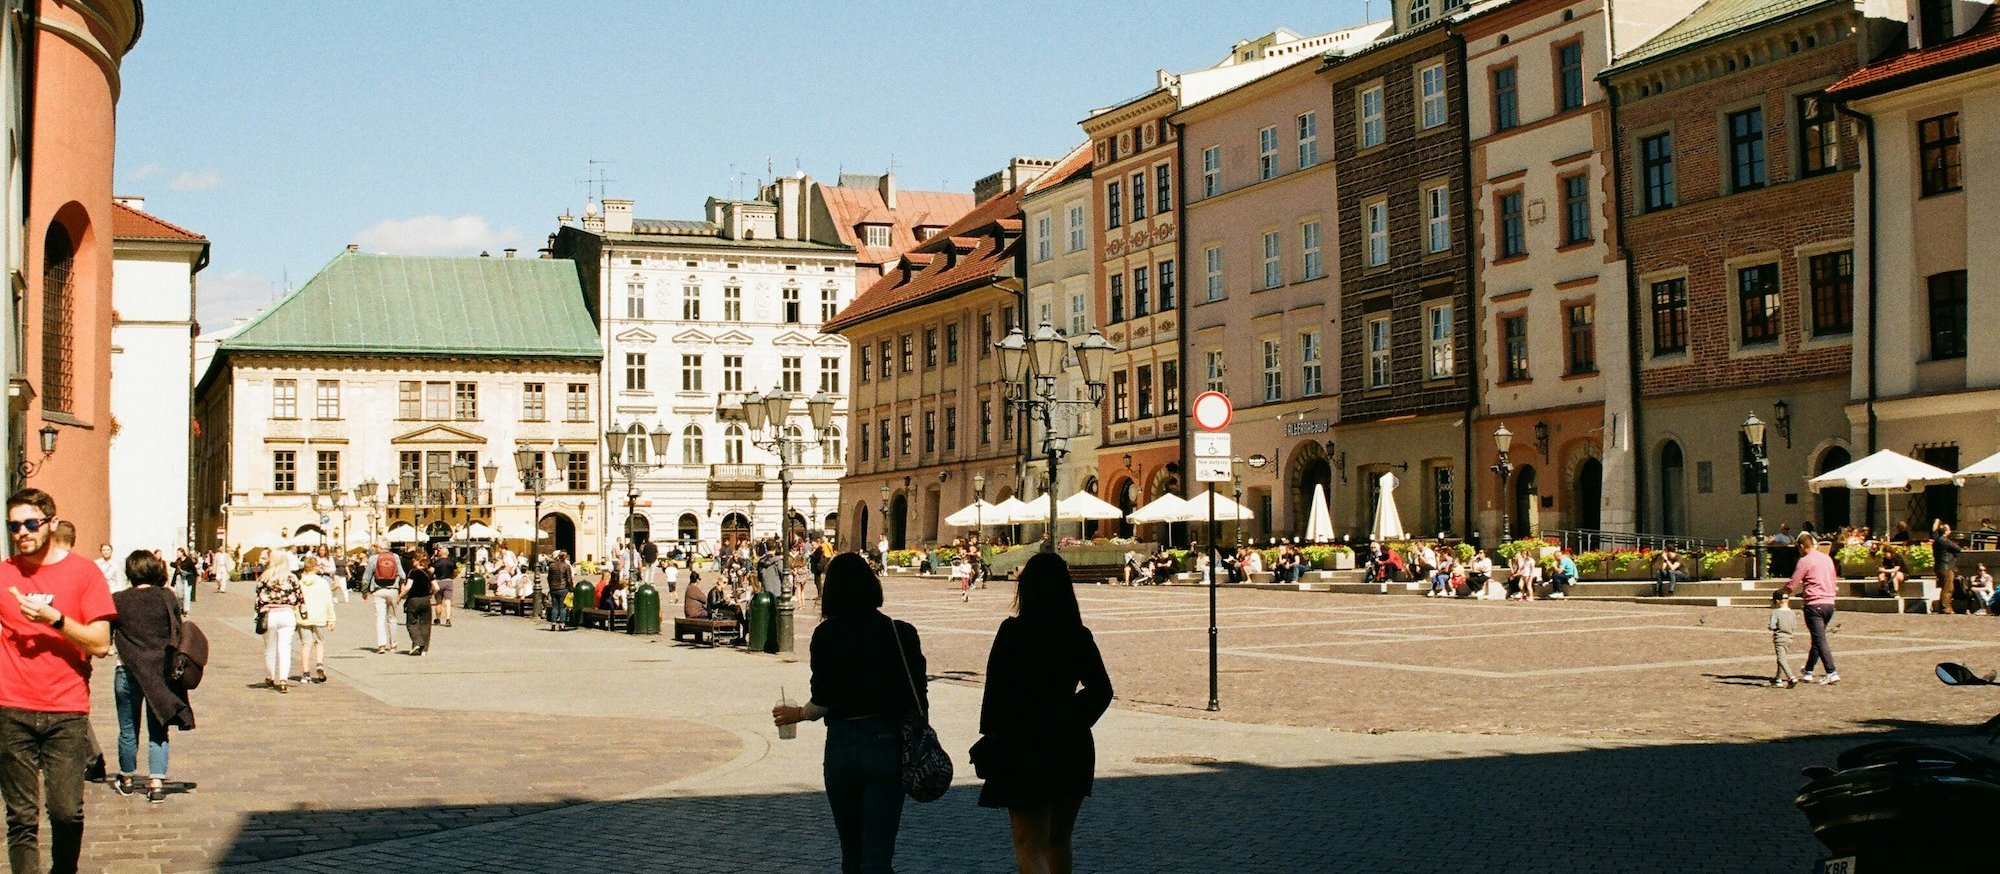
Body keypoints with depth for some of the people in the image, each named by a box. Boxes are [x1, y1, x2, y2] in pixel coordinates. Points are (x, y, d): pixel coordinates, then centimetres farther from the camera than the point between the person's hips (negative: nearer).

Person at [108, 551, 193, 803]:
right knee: (158, 731, 5)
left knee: (128, 730, 14)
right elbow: (177, 636, 3)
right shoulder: (167, 598, -2)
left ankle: (126, 779, 29)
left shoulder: (117, 601, -5)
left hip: (128, 672, 0)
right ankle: (156, 783, -3)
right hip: (161, 671, 1)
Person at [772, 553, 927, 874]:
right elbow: (918, 699, -3)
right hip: (887, 745, -1)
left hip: (841, 747, 1)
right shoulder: (902, 633, -2)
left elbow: (821, 702, -4)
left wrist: (796, 714, 16)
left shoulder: (826, 635, -3)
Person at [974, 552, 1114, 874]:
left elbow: (995, 689, -11)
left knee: (1030, 845, -4)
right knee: (1059, 840, 21)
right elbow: (1101, 690, 9)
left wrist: (990, 735, -2)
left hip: (1023, 747, -5)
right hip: (1072, 748, 5)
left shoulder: (1012, 632, -12)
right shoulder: (1080, 636, 0)